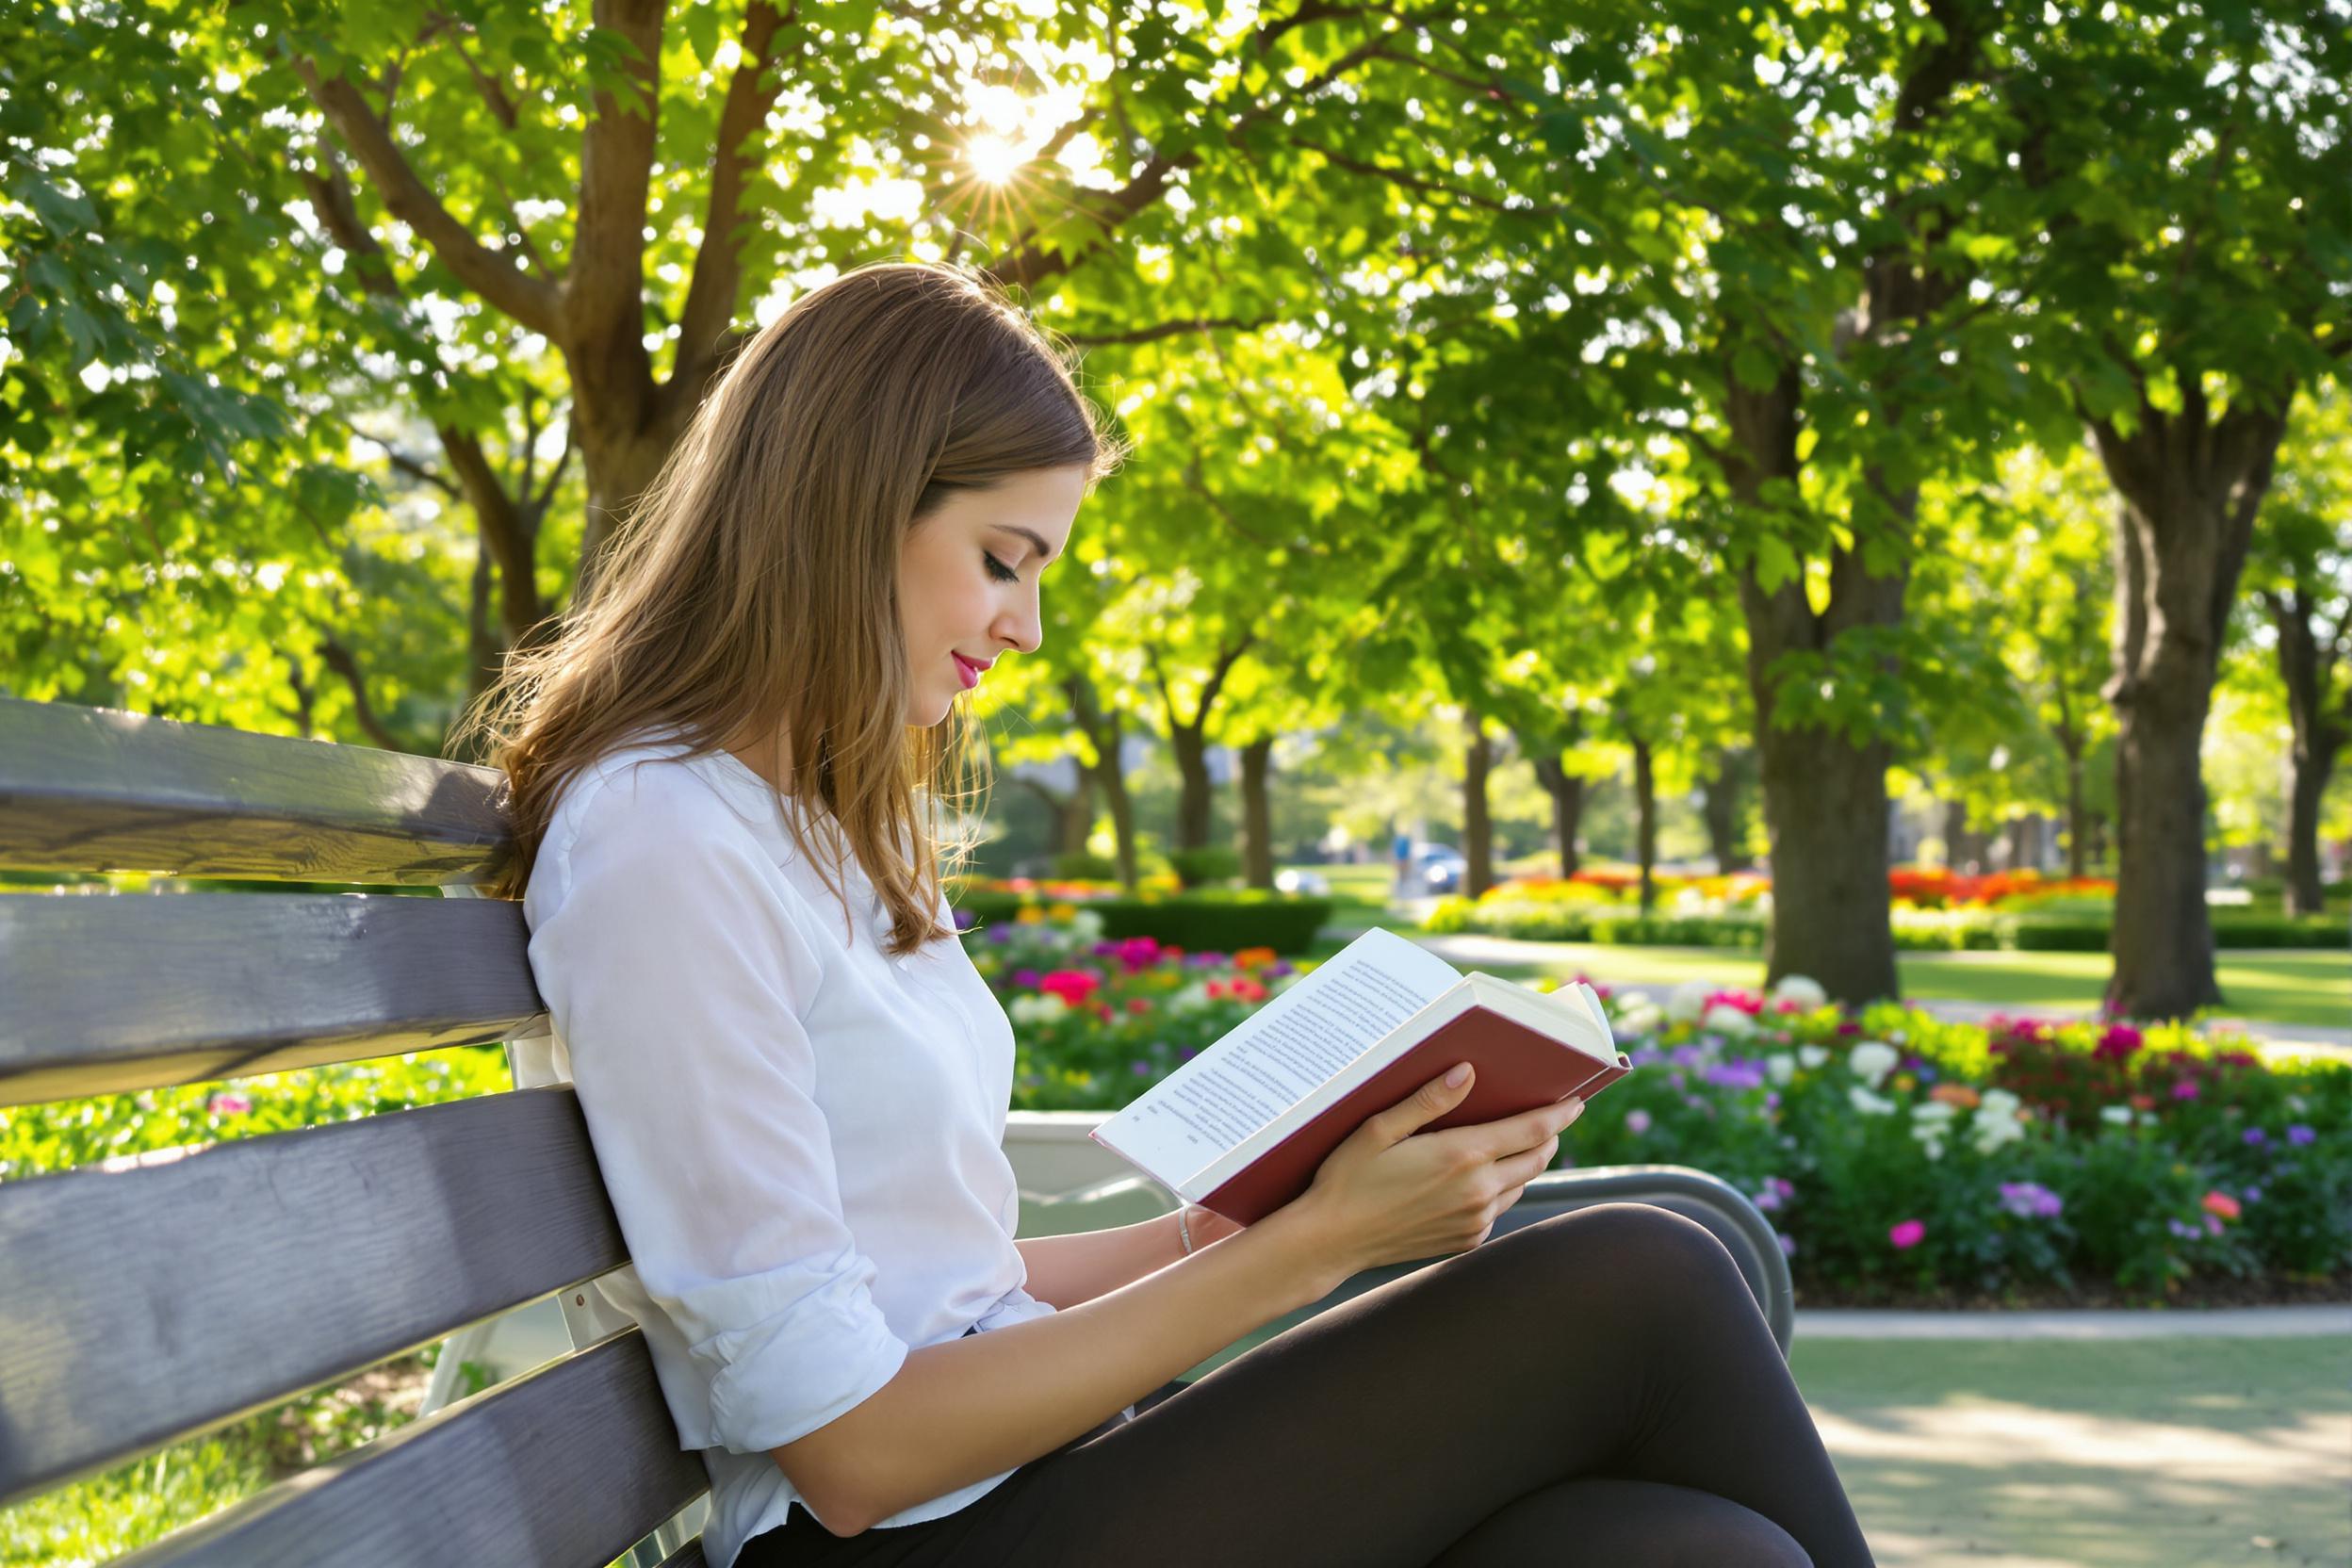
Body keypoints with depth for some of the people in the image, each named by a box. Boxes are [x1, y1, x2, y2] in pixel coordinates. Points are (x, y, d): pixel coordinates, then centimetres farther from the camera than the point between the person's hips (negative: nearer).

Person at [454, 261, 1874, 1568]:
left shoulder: (836, 836, 17)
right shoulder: (663, 851, -13)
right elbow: (847, 1450, -16)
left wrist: (1219, 1230, 3)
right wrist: (1307, 1246, -14)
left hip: (1018, 1453, 8)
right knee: (1640, 1295, -15)